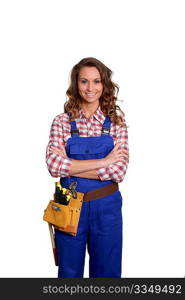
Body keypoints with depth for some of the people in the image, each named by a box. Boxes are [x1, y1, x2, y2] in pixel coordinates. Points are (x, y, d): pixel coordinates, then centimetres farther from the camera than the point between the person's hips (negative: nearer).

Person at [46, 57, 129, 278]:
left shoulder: (116, 121, -1)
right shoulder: (62, 122, -2)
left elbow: (119, 170, -11)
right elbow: (53, 164, -15)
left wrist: (71, 168, -14)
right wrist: (103, 161, -17)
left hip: (107, 207, 1)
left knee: (107, 272, 14)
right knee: (69, 272, 16)